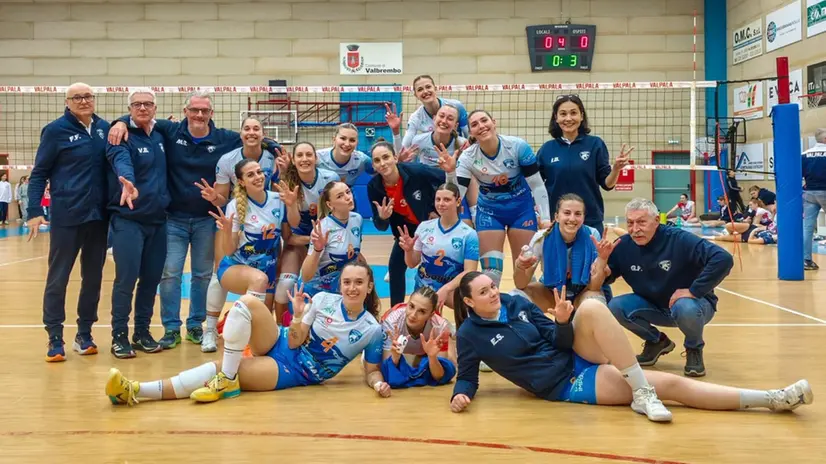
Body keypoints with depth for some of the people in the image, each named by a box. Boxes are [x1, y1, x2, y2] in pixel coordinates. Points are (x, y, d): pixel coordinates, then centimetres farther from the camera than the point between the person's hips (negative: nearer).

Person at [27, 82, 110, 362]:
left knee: (93, 277, 10)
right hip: (67, 216, -4)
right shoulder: (56, 130, -5)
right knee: (57, 278, 1)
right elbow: (39, 174, -4)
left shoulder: (104, 128, 6)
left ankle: (84, 334, 22)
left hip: (99, 216, 4)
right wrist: (34, 211, -12)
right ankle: (55, 339, 9)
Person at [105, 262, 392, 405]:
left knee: (217, 370, -23)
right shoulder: (323, 300, -1)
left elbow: (371, 370, -2)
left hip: (297, 373, -3)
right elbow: (294, 342, -1)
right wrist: (299, 316, -20)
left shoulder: (372, 330, -8)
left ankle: (137, 391, -26)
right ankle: (227, 379, -25)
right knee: (248, 302, -24)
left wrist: (378, 383, -25)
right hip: (281, 346, 3)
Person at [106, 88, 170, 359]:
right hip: (128, 219, -5)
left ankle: (142, 332, 23)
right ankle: (119, 336, 7)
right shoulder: (122, 137, -10)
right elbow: (122, 164, -31)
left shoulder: (160, 135, 8)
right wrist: (129, 185, -51)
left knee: (152, 279, 10)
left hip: (158, 219, 6)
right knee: (126, 280, -6)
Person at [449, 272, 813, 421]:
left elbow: (557, 342, 7)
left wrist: (562, 323, -14)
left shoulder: (515, 303, 7)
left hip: (575, 356, 4)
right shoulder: (470, 334, -5)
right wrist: (461, 395, -23)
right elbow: (467, 377, -1)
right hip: (563, 384, -4)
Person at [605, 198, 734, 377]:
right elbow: (606, 277, -5)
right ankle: (657, 342, 11)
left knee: (685, 308, -39)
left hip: (691, 303, -4)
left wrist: (694, 290, -33)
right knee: (615, 307, -18)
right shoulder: (624, 245, -13)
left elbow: (723, 259, -35)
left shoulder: (679, 240, -27)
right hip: (653, 306, 5)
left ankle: (694, 349, -3)